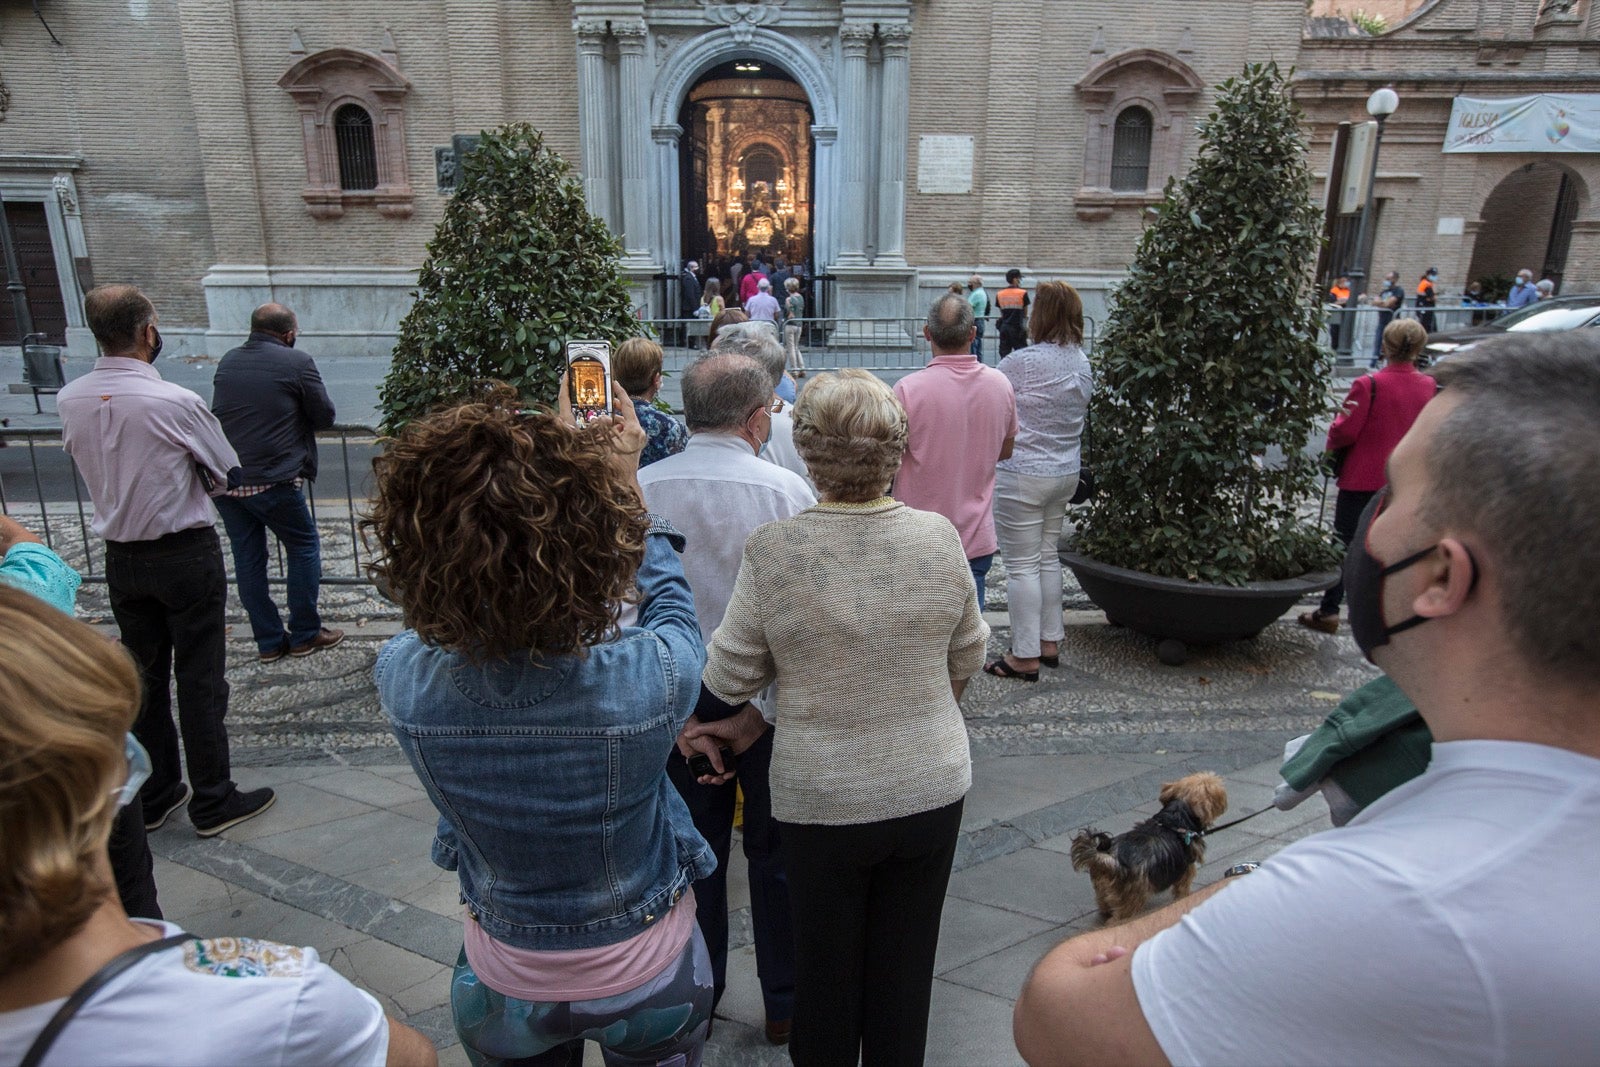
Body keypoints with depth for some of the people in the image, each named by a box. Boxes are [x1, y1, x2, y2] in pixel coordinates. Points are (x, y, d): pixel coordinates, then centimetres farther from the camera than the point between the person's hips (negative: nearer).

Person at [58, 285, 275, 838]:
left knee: (143, 678, 17)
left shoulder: (69, 401, -3)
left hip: (120, 557, 6)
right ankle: (213, 802, 15)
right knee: (199, 680, 4)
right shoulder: (175, 402, -20)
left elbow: (88, 465, 14)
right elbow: (229, 475, -9)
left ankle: (153, 797, 31)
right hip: (185, 554, -5)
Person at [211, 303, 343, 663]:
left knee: (247, 558, 12)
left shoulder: (227, 361, 10)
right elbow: (325, 416, -3)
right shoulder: (297, 362, -7)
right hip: (272, 481, -6)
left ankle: (269, 641, 20)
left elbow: (225, 411, 17)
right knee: (304, 546, 11)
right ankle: (304, 635, 15)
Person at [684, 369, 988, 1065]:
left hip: (821, 799, -2)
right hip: (932, 791, 2)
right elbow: (968, 658, 2)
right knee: (905, 964, 22)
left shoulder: (773, 550, -19)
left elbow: (729, 676, -10)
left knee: (826, 964, 22)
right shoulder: (939, 538, -11)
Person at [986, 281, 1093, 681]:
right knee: (1048, 556, 19)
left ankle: (1025, 656, 8)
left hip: (1023, 474, -8)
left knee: (1022, 565, 1)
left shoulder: (1022, 362, -19)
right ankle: (1050, 642, 28)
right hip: (1066, 472, 8)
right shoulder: (1083, 364, 5)